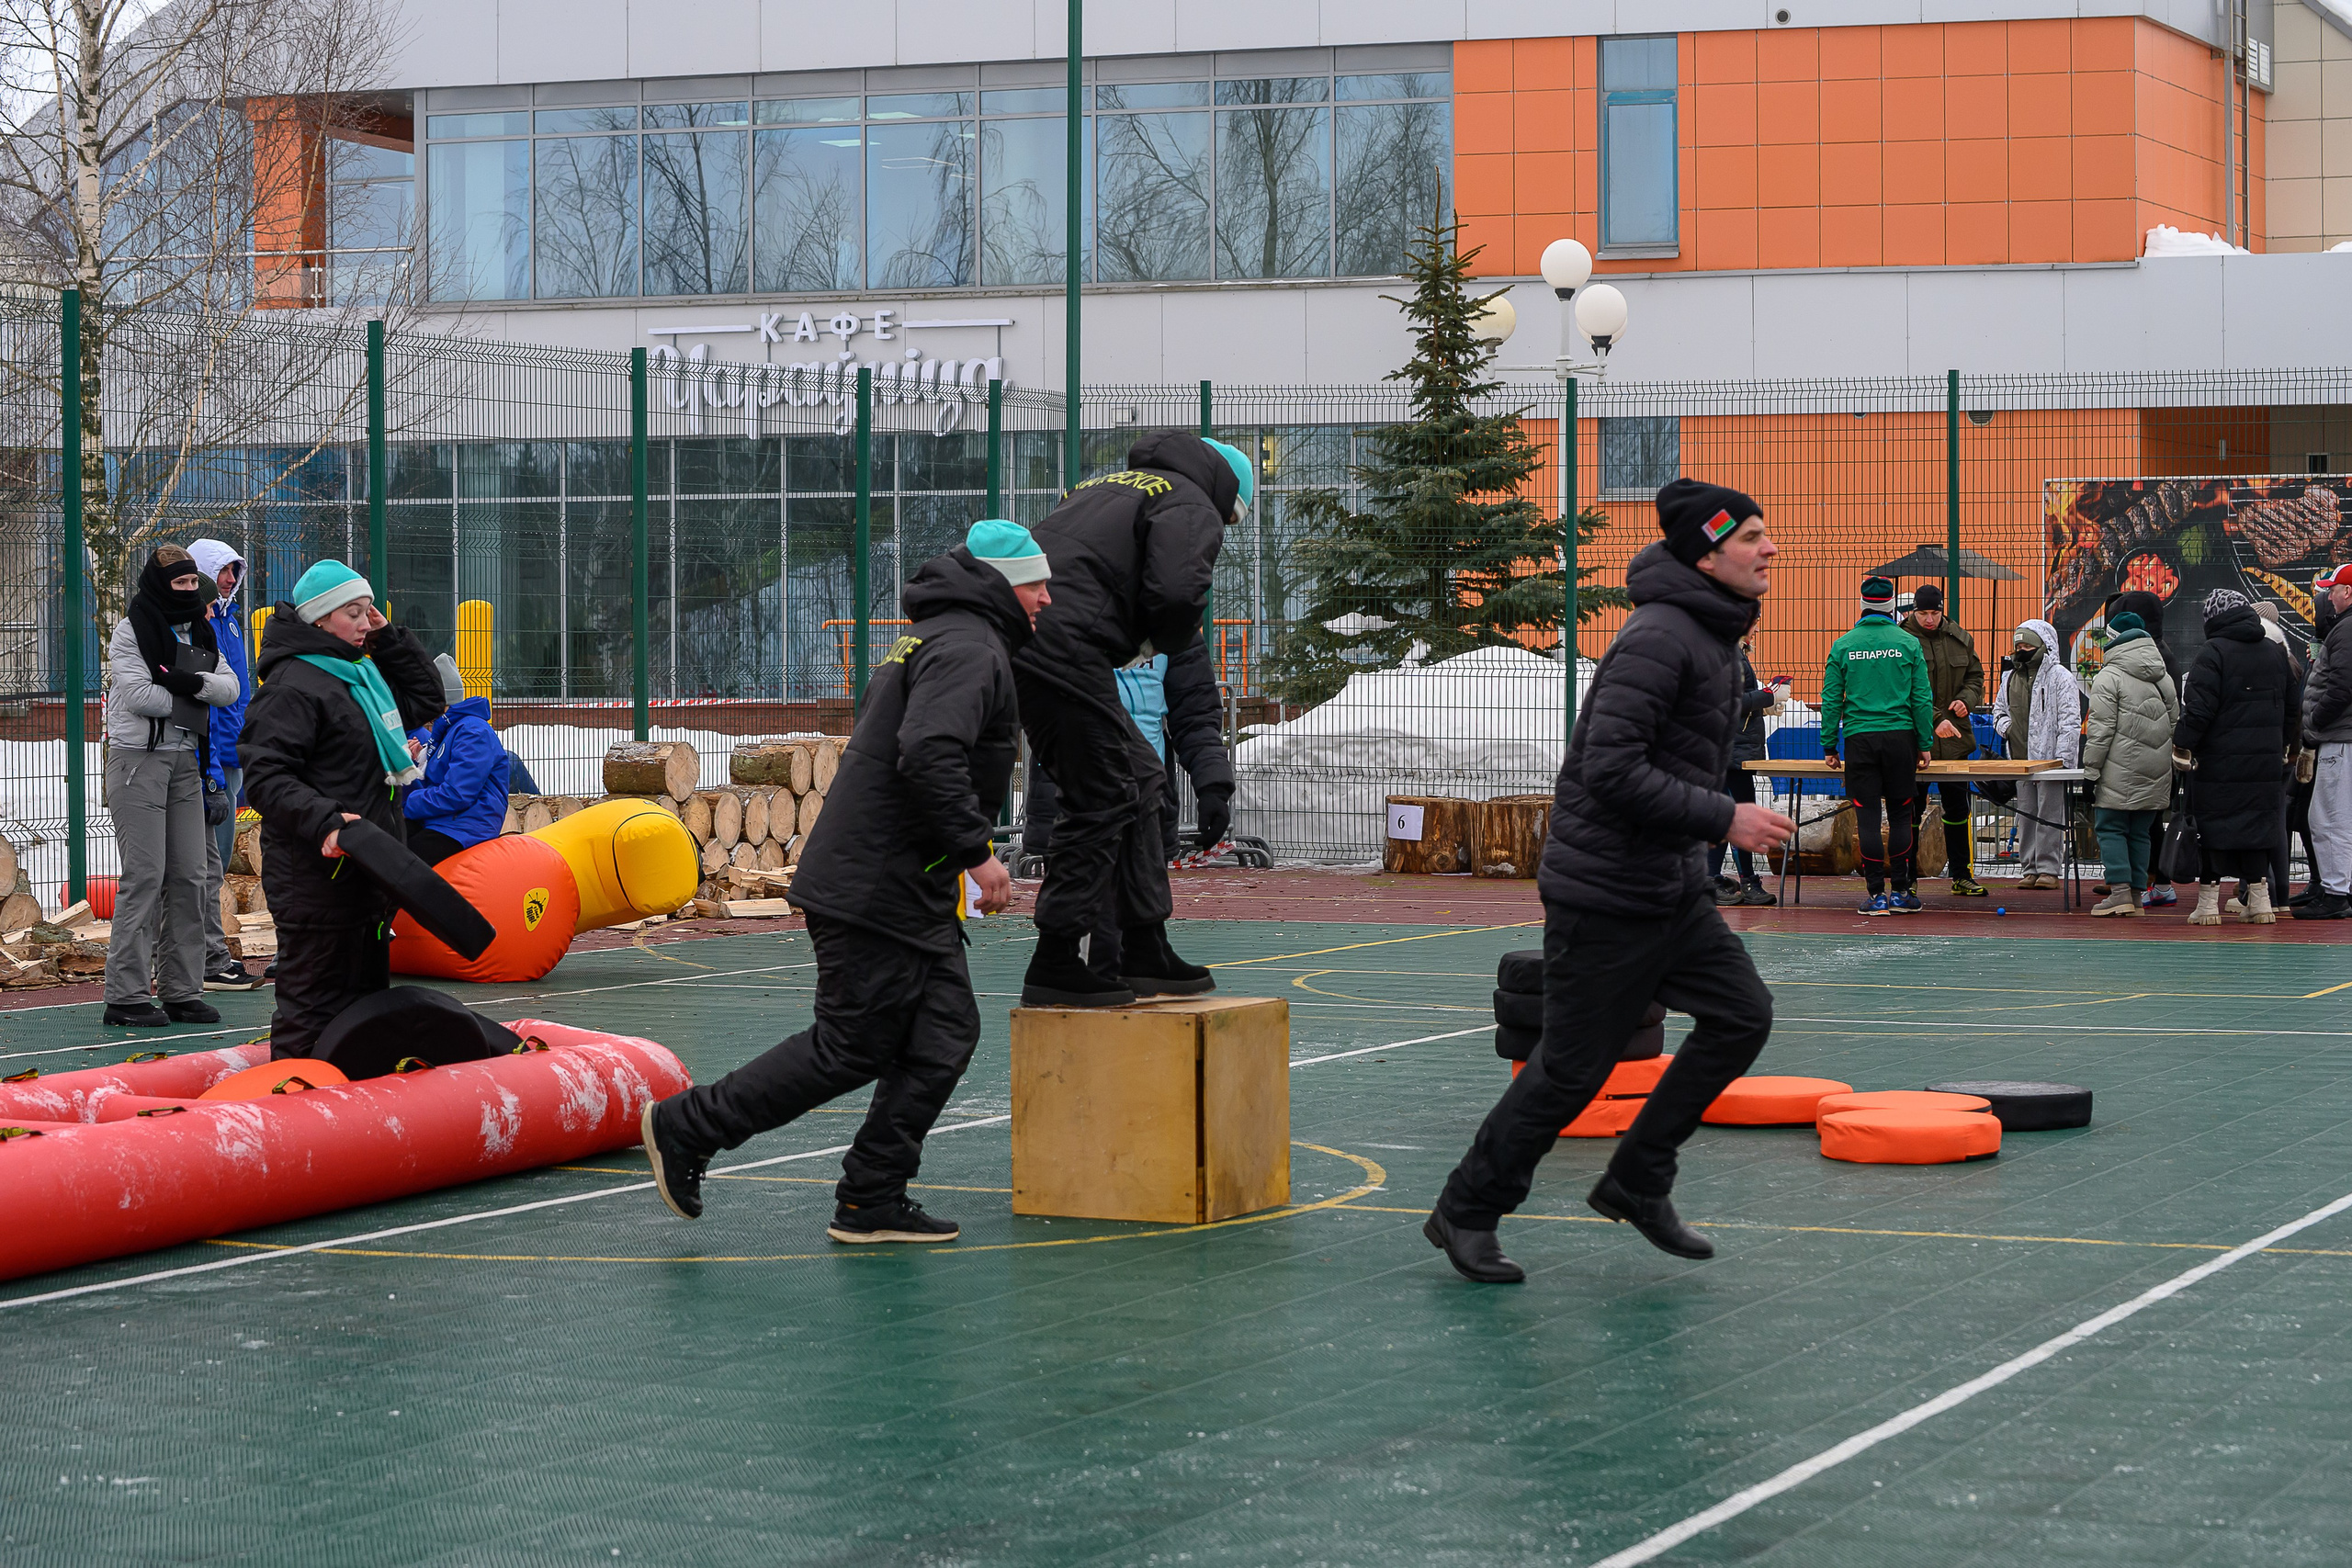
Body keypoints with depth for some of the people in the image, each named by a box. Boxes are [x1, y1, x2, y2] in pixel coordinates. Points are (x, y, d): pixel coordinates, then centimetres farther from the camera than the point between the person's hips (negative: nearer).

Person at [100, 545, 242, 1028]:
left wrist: (193, 682, -14)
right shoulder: (131, 630, -4)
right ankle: (126, 996, -9)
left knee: (189, 875, 5)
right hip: (138, 757, -7)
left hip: (185, 760, 7)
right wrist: (192, 699, -4)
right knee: (144, 875, -11)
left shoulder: (200, 632, 16)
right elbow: (136, 694, -16)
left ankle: (182, 990, 11)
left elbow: (231, 688, 5)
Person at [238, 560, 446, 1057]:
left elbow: (426, 700, 29)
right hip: (316, 878, -10)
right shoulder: (292, 686, -14)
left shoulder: (361, 673, 17)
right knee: (314, 1001, -8)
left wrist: (388, 638, 16)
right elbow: (265, 777, -21)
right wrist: (324, 821, -35)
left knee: (367, 992, 17)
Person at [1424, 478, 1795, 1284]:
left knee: (1742, 1014, 3)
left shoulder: (1712, 636, 12)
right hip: (1606, 893, -9)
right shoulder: (1659, 638, -19)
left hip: (1672, 887, 9)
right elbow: (1612, 770, -26)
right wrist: (1724, 817, -24)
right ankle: (1467, 1213, 13)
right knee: (1573, 1066, -2)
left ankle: (1637, 1181, 12)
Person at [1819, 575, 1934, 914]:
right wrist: (1925, 743, 6)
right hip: (1900, 737, 0)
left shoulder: (1843, 646, 2)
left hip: (1859, 739, 0)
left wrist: (1830, 746, 7)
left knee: (1868, 818, 2)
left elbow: (1831, 699, 2)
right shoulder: (1909, 644, 1)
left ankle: (1876, 894, 2)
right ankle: (1901, 891, 9)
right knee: (1900, 814, 8)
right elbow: (1922, 698, 0)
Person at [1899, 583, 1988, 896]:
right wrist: (1935, 721, -25)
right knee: (1912, 809, 1)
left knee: (1957, 808, 10)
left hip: (1954, 740, 5)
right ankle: (1907, 879, 9)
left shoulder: (1960, 639, 7)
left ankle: (1962, 876, 18)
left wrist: (1966, 700, -5)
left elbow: (1975, 677, 17)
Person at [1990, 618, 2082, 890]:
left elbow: (2070, 721, -8)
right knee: (2026, 814, 8)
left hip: (2050, 758, -7)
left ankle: (2048, 868, -2)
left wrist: (2061, 757, -15)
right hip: (2021, 760, 7)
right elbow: (1999, 710, 30)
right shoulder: (2011, 679, 16)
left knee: (2049, 814, -6)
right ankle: (2030, 868, 13)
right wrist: (2005, 726, 6)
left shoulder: (2060, 677, -4)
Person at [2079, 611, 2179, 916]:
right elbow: (2174, 722, 17)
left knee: (2111, 827, -1)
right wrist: (2165, 764, 23)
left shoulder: (2108, 677, -9)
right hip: (2156, 773, 6)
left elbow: (2101, 729, -13)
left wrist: (2091, 770, -8)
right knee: (2139, 831, 11)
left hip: (2121, 771, -6)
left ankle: (2121, 892, -11)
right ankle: (2137, 895, 10)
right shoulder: (2163, 677, 13)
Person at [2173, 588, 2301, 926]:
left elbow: (2198, 708, -16)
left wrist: (2182, 746, -9)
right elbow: (2294, 705, 18)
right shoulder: (2276, 653, 11)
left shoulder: (2212, 653, -10)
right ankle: (2260, 900, 9)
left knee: (2212, 825, 1)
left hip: (2218, 764, -5)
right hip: (2265, 765, 5)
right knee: (2257, 824, 12)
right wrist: (2283, 744, 28)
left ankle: (2208, 901, 1)